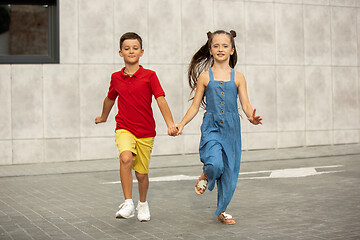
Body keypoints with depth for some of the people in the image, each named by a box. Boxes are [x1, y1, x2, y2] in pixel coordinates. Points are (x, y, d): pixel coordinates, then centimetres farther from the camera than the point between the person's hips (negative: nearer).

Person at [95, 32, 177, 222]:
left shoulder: (149, 76, -3)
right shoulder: (116, 77, 5)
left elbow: (161, 100, -10)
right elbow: (110, 98, 24)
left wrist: (170, 124, -23)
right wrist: (103, 117, 39)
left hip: (146, 131, -1)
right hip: (124, 128, 1)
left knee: (141, 173, 6)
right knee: (126, 158, -29)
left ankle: (143, 203, 35)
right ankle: (128, 204, -21)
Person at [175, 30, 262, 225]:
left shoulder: (238, 77, 7)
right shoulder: (205, 76, 4)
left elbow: (245, 104, 1)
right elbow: (195, 106, 7)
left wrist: (251, 117, -21)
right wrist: (181, 124, -6)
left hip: (231, 128, 2)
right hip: (211, 128, -2)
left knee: (229, 172, 6)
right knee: (215, 164, -25)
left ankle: (222, 210, 25)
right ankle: (206, 176, 13)